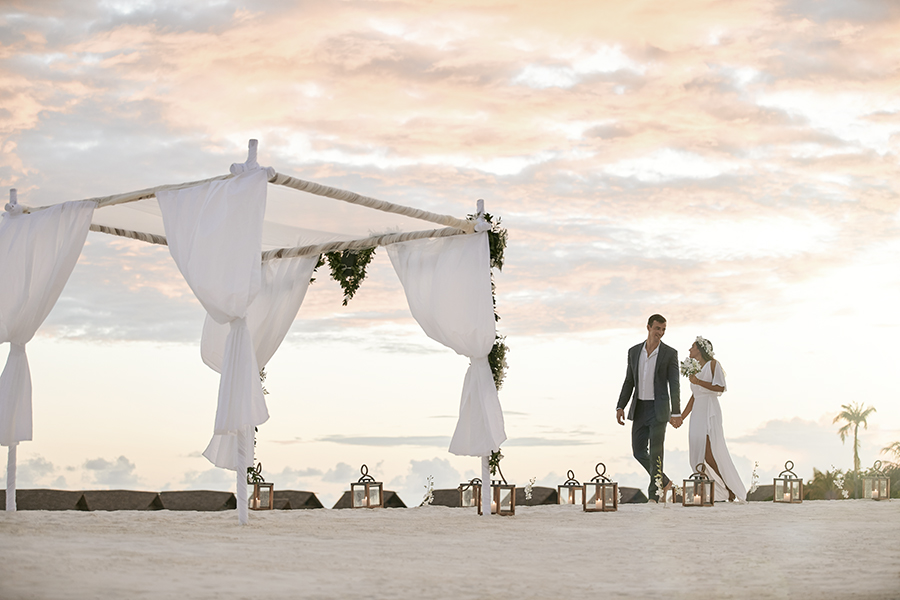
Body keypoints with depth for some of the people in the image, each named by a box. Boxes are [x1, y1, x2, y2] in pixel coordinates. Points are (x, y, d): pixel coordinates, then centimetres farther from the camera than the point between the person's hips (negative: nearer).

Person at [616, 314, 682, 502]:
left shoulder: (670, 353, -6)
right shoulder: (634, 351, 6)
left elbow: (674, 385, -8)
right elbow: (629, 382, 10)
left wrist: (676, 413, -14)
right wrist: (620, 407, 1)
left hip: (659, 409, -5)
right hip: (639, 409, 5)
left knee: (655, 453, -7)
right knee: (639, 451, 7)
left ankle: (653, 496, 0)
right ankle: (663, 481, 27)